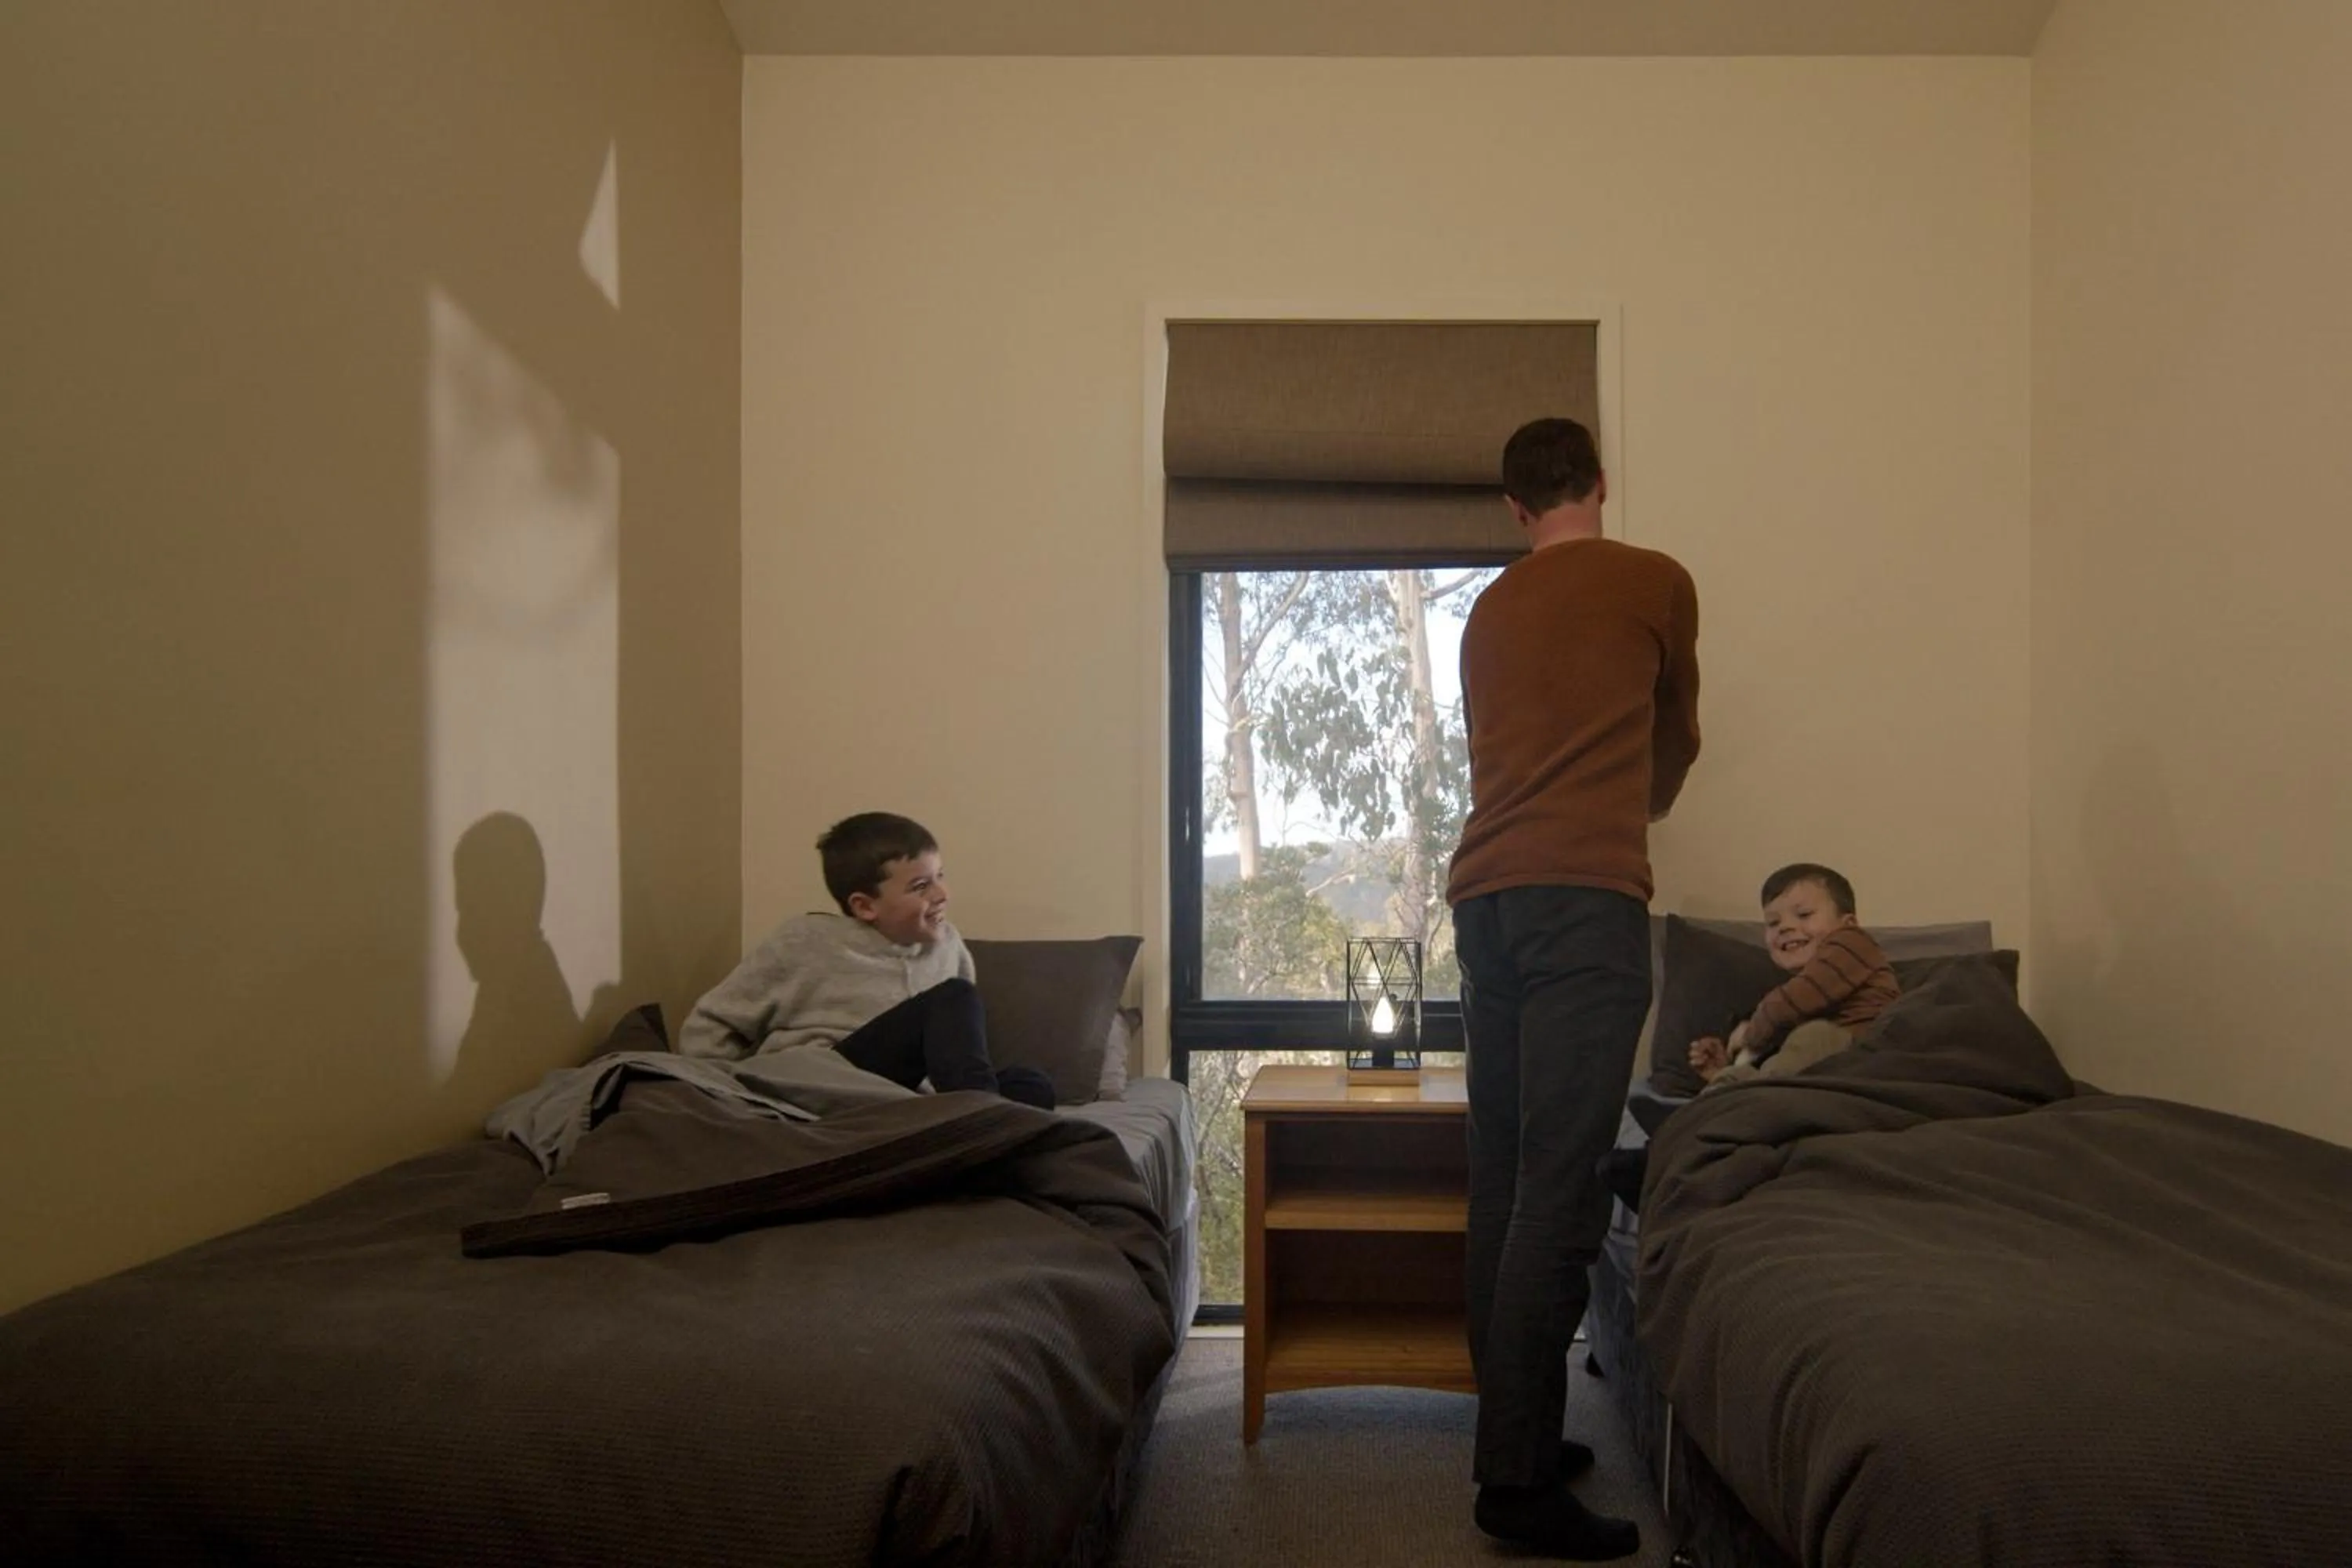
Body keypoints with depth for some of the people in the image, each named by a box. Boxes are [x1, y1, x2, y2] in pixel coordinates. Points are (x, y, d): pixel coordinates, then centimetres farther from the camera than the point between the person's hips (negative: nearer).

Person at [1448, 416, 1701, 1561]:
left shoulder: (1488, 611, 20)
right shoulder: (1656, 582, 7)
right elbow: (1677, 745, 20)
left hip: (1484, 893, 6)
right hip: (1585, 896, -6)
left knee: (1501, 1179, 9)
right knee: (1559, 1188, -8)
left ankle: (1514, 1431, 18)